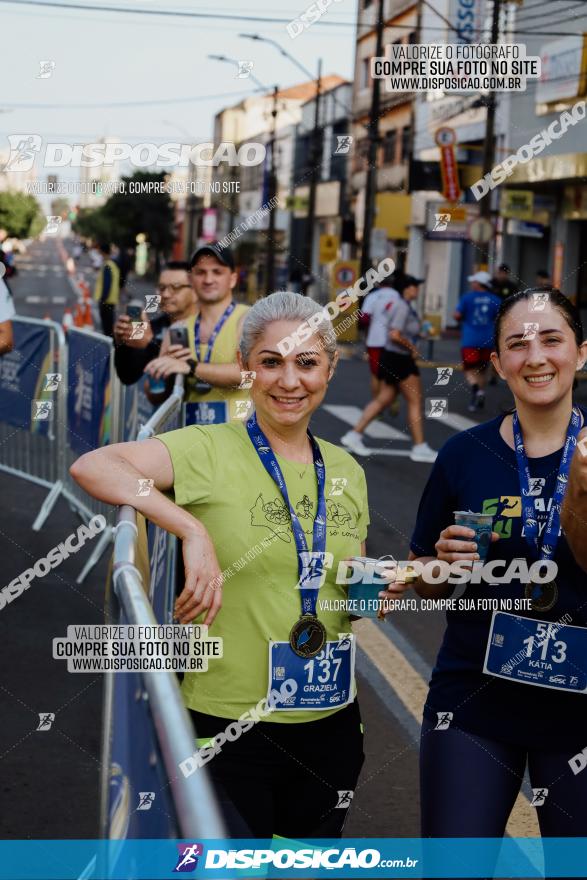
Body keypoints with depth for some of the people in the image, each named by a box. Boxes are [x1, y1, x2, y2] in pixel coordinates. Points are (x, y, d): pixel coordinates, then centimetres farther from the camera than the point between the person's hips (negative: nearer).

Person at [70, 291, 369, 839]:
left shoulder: (346, 471, 7)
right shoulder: (210, 450, -11)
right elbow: (90, 466, -27)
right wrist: (193, 529, -31)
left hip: (329, 726, 6)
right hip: (227, 728, -5)